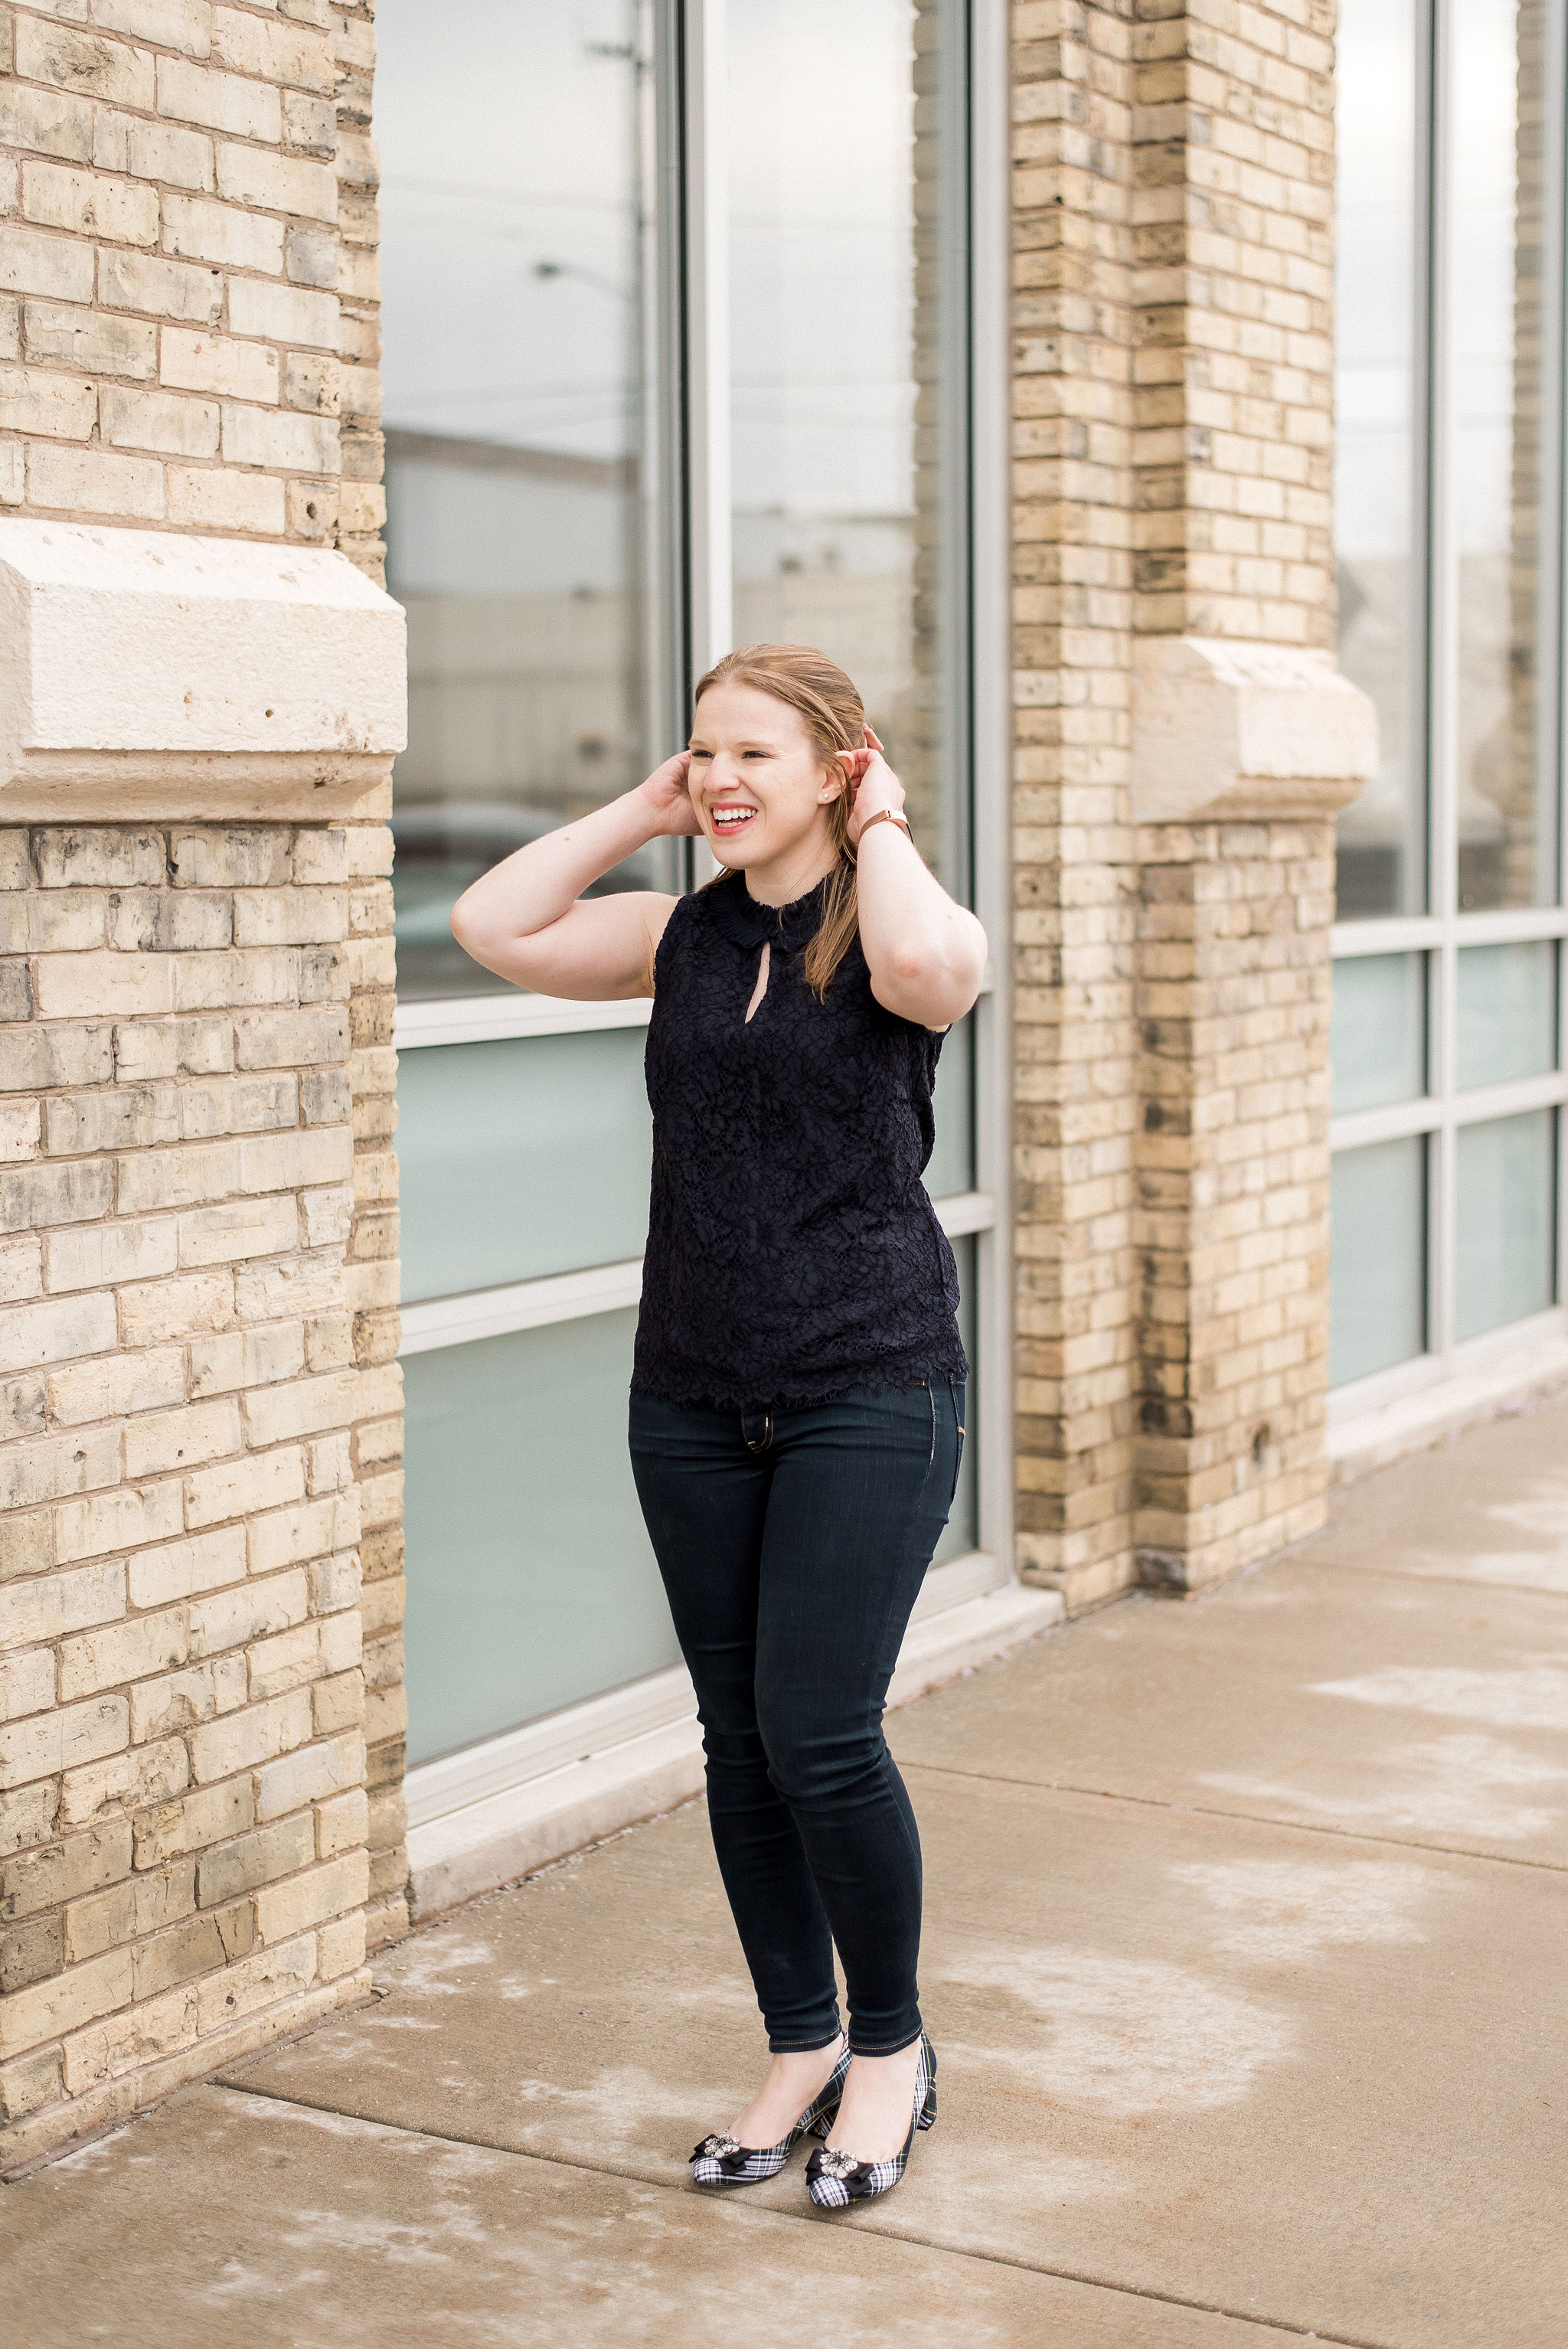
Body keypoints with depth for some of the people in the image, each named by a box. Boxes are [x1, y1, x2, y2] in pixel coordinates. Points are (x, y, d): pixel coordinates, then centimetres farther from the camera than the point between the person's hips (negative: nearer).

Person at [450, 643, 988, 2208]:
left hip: (870, 1389, -5)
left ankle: (890, 2049, 16)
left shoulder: (892, 932, -6)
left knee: (820, 1736, -7)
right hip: (694, 1399, 5)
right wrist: (642, 812, 3)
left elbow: (927, 966, -31)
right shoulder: (682, 934, 8)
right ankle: (800, 2050, 26)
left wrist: (882, 828, -13)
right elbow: (492, 927, -1)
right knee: (738, 1739, 10)